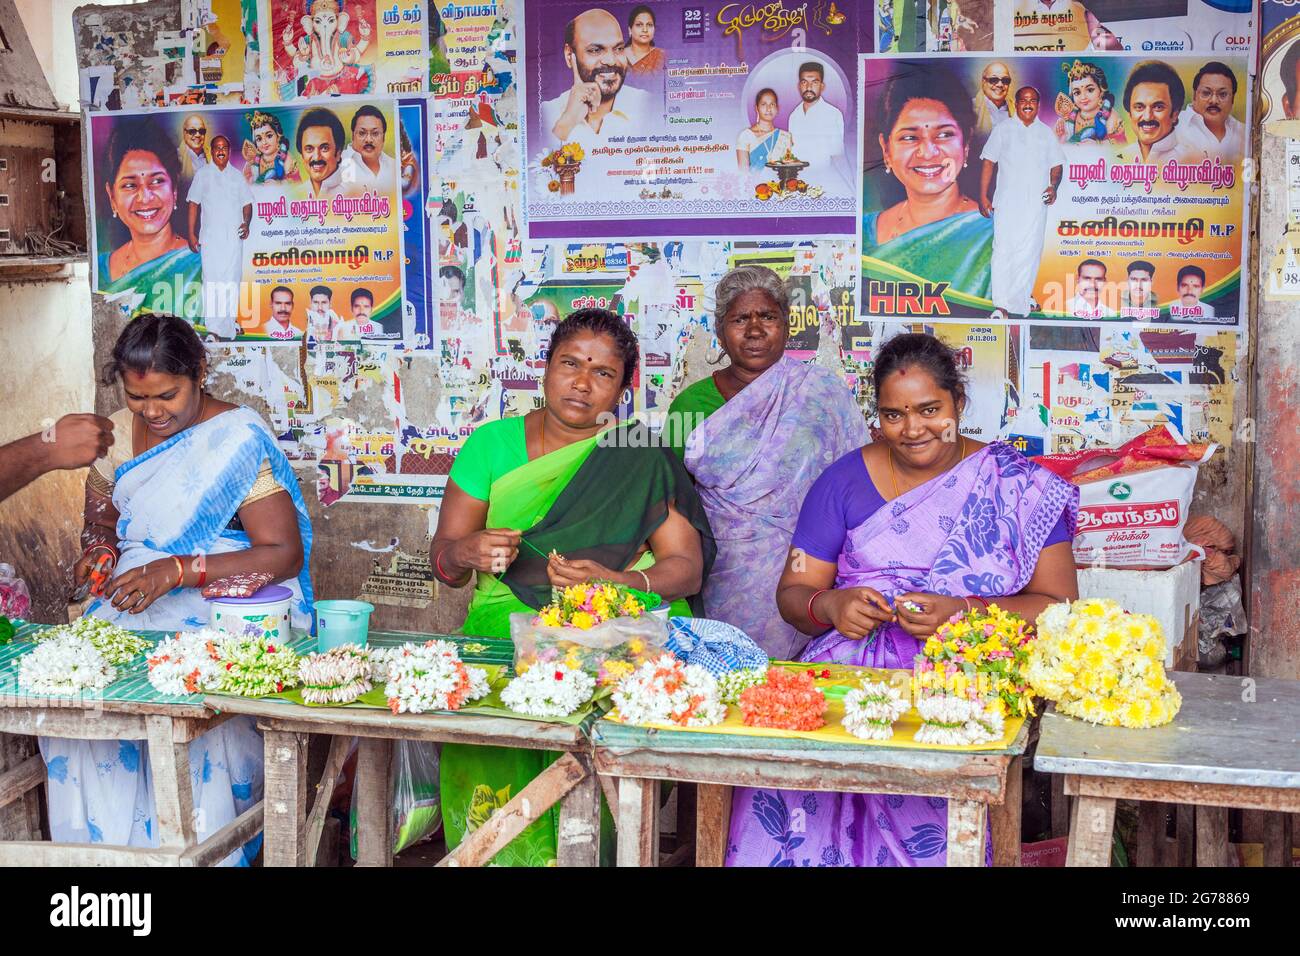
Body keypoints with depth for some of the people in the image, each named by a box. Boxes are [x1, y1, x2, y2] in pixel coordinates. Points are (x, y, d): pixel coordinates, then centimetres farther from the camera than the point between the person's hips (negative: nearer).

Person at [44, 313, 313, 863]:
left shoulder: (239, 439, -8)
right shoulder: (120, 433, 10)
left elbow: (285, 554, -12)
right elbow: (101, 518, 24)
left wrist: (177, 571, -21)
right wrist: (98, 548, -2)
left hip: (221, 607, -5)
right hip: (129, 603, 5)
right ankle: (96, 846, -8)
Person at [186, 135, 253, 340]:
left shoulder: (237, 176, 13)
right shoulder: (202, 174, 8)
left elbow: (247, 203, 15)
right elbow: (193, 204, 7)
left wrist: (246, 223, -5)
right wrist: (191, 234, 0)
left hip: (234, 235, 2)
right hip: (210, 236, -2)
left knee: (232, 279, 2)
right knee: (211, 279, -6)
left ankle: (231, 322, 9)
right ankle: (213, 326, -7)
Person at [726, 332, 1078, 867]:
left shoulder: (1020, 486, 5)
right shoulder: (845, 480, 11)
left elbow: (1059, 605, 1)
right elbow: (793, 592, 11)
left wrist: (963, 613, -16)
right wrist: (830, 606, -13)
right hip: (850, 668, 2)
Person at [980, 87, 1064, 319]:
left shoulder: (1046, 133, 14)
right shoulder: (1003, 130, 8)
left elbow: (1057, 165, 16)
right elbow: (989, 163, 6)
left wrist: (1054, 186, -5)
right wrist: (983, 196, -1)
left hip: (1036, 203, 2)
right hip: (1007, 202, -2)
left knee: (1030, 253, 2)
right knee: (1003, 250, -11)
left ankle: (1021, 300, 16)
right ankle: (1001, 306, -13)